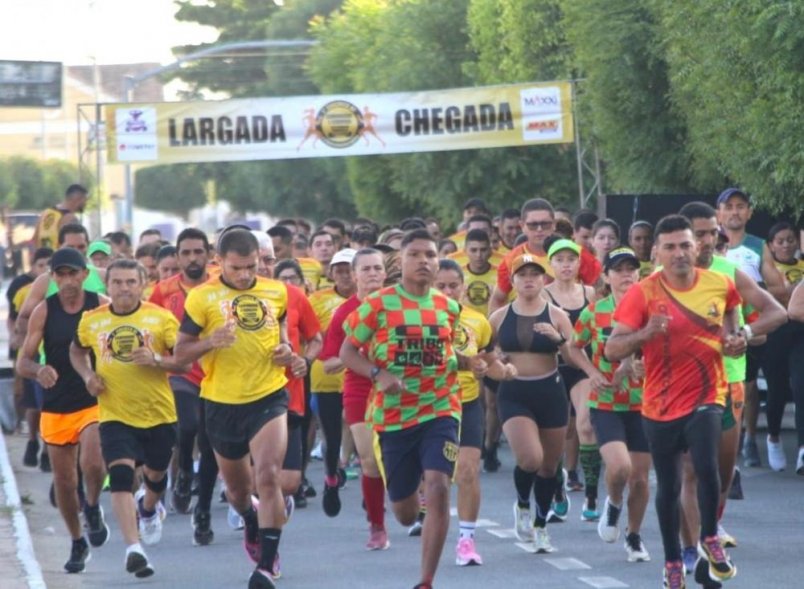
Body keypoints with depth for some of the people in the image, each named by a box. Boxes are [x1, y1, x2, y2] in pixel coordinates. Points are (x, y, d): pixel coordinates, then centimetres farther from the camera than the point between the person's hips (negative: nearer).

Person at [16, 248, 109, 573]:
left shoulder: (103, 307, -5)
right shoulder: (44, 311, -3)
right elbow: (23, 361, -3)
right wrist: (39, 370, -25)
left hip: (96, 402, -2)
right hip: (56, 407, 2)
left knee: (92, 463, -26)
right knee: (64, 480, 10)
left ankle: (93, 509, 6)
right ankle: (78, 543, 31)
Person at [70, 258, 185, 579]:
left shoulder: (161, 318, -8)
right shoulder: (91, 321, -1)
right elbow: (77, 351, 18)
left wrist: (156, 360, -26)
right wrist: (88, 375, -1)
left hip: (159, 413, 0)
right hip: (115, 415, 0)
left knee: (155, 474, 18)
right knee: (121, 475, -19)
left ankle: (148, 508, 55)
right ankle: (133, 549, -20)